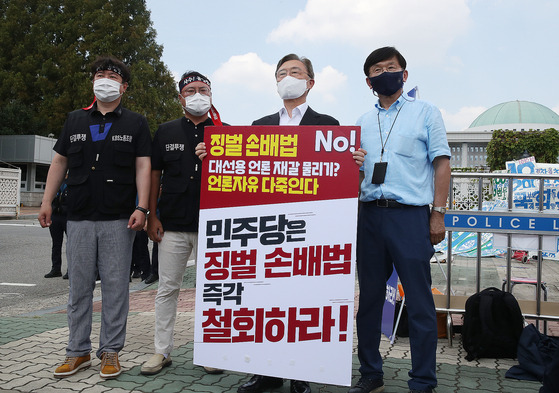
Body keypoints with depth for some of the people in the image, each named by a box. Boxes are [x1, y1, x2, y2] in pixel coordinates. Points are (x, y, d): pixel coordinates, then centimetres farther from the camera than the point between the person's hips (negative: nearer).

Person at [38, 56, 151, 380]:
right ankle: (78, 352, 16)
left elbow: (143, 167, -1)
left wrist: (141, 208, -11)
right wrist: (47, 201, 10)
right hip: (80, 218, 3)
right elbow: (60, 162, 17)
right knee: (79, 286, 6)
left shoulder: (136, 123, 7)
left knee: (115, 287, 0)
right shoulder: (75, 120, 16)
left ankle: (111, 351, 11)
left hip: (119, 219, -3)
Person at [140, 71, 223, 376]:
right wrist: (152, 216, 4)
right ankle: (162, 351, 18)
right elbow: (154, 174, 10)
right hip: (173, 225, 2)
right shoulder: (166, 132, 10)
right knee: (167, 288, 7)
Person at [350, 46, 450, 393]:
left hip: (410, 214, -4)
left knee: (419, 301, -2)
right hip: (370, 214, 4)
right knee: (369, 297, 8)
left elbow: (442, 163, 1)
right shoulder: (363, 122, 17)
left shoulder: (426, 113, 7)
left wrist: (438, 213, -6)